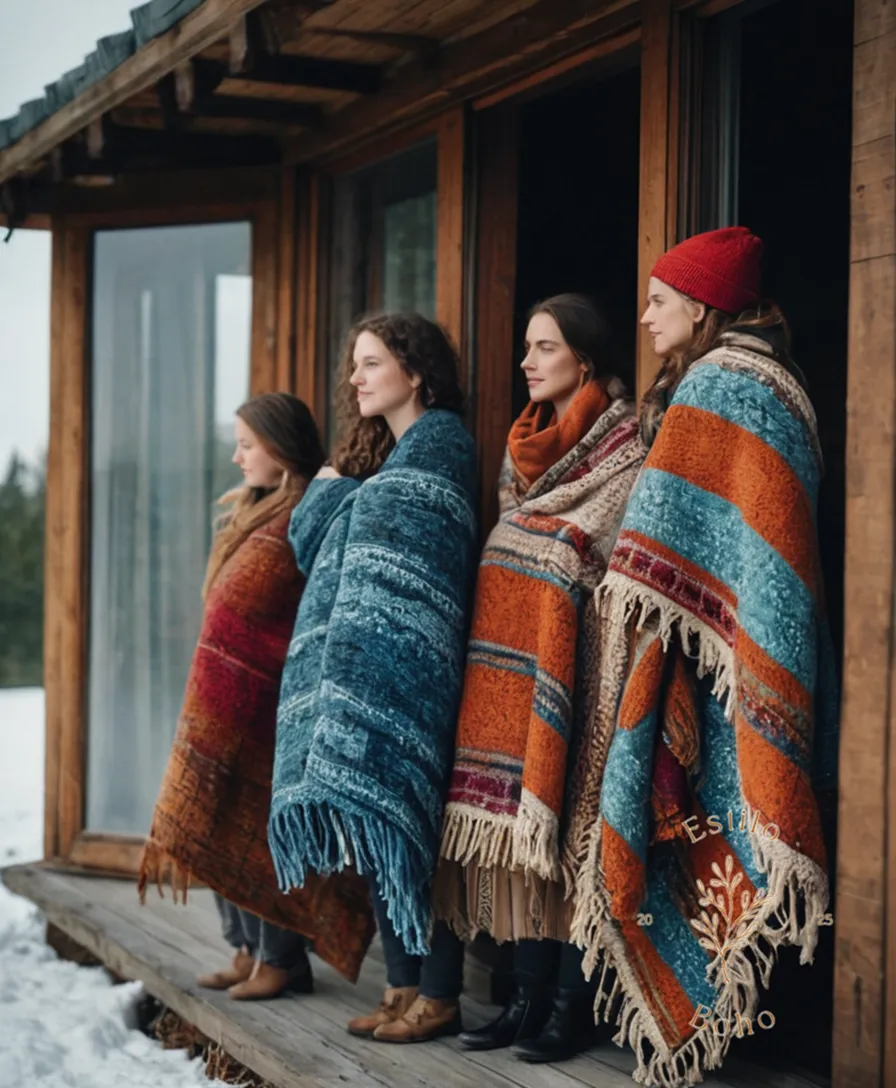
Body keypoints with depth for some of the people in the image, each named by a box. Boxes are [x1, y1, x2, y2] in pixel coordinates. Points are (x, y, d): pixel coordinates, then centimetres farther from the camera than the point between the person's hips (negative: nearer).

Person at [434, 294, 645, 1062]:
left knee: (566, 821, -7)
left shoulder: (624, 448, -3)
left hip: (575, 654, -7)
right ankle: (532, 994, 11)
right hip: (511, 655, 7)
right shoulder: (532, 447, 19)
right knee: (520, 827, 5)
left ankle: (573, 1006, 0)